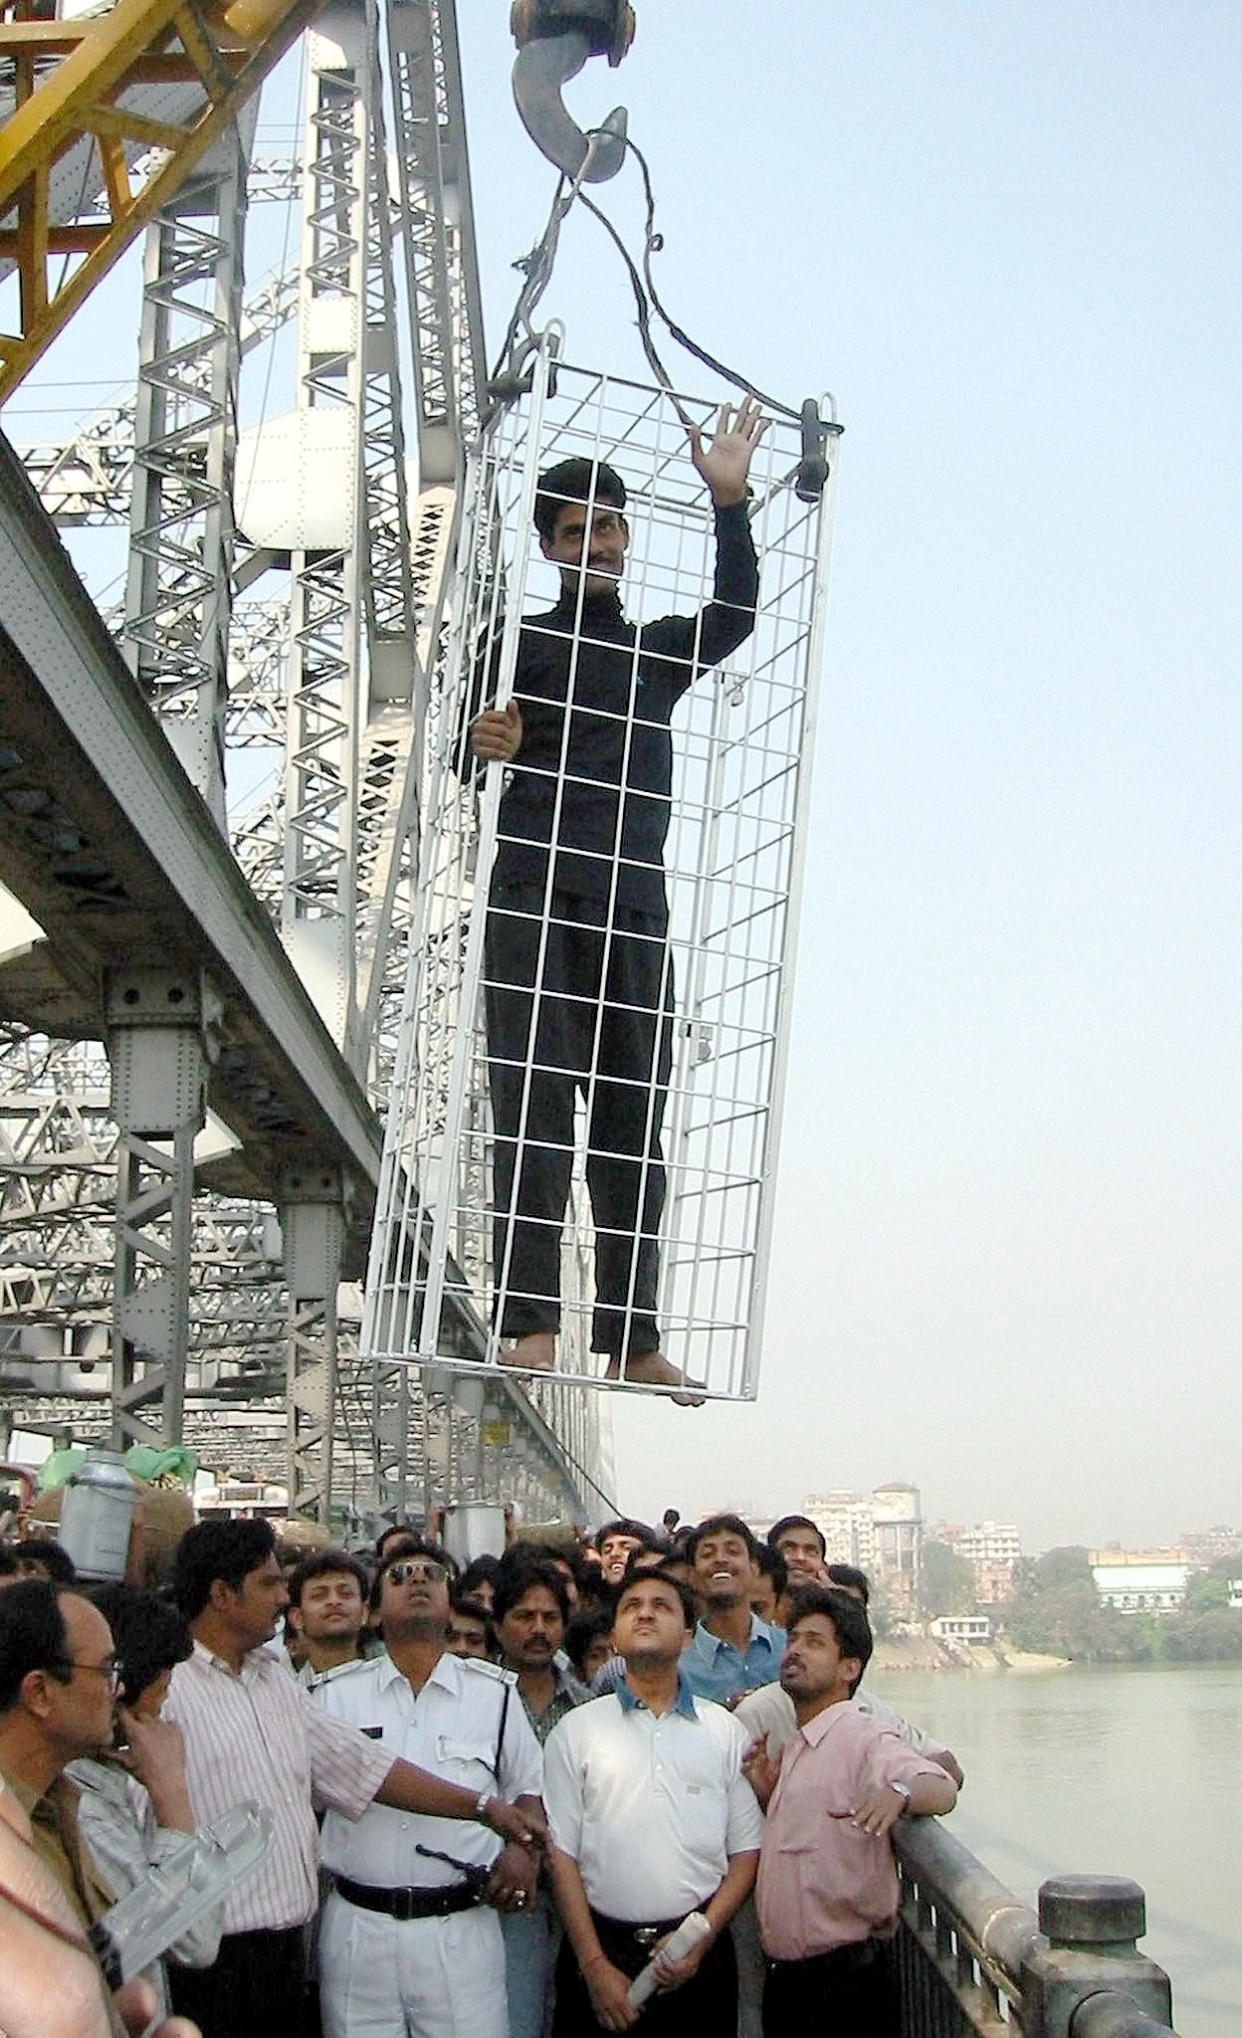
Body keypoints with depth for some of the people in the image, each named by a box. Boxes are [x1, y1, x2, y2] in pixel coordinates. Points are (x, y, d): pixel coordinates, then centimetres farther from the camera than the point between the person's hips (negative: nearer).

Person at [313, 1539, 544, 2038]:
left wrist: (524, 1848, -2)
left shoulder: (493, 1691, 8)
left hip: (461, 1928, 0)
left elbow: (529, 1786, 15)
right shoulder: (335, 1694, 7)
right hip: (357, 1927, 0)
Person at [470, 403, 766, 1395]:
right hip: (536, 900, -4)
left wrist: (730, 503, -9)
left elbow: (736, 616, 3)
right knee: (535, 1103, -12)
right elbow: (469, 759, 3)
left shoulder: (661, 652, 22)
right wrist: (485, 741, -21)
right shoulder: (522, 641, 13)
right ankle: (531, 1322, -15)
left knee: (632, 1120, -1)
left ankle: (631, 1335, -2)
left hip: (635, 911, 4)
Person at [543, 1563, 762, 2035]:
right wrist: (595, 1965, -6)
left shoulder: (725, 1732, 8)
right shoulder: (575, 1731, 5)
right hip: (603, 1947, -1)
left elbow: (747, 1849, 6)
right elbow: (560, 1852, 1)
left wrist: (701, 1938, -6)